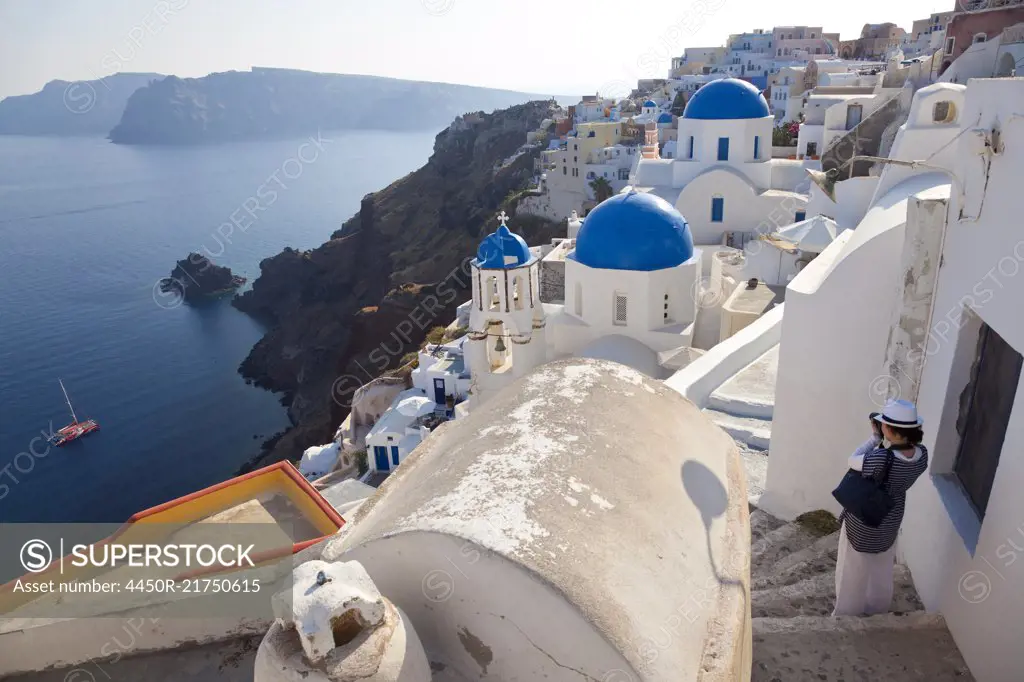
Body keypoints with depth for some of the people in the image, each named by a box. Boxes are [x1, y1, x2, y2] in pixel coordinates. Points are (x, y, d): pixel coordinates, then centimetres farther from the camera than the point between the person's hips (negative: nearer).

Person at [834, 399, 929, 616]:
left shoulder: (881, 460, -38)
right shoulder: (921, 455, -16)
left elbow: (853, 461, -19)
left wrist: (876, 438, -12)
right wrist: (885, 441, -8)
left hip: (862, 523, -6)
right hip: (890, 522, 6)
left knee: (853, 573, 17)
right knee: (882, 570, 29)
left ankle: (848, 616, 35)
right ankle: (877, 611, 49)